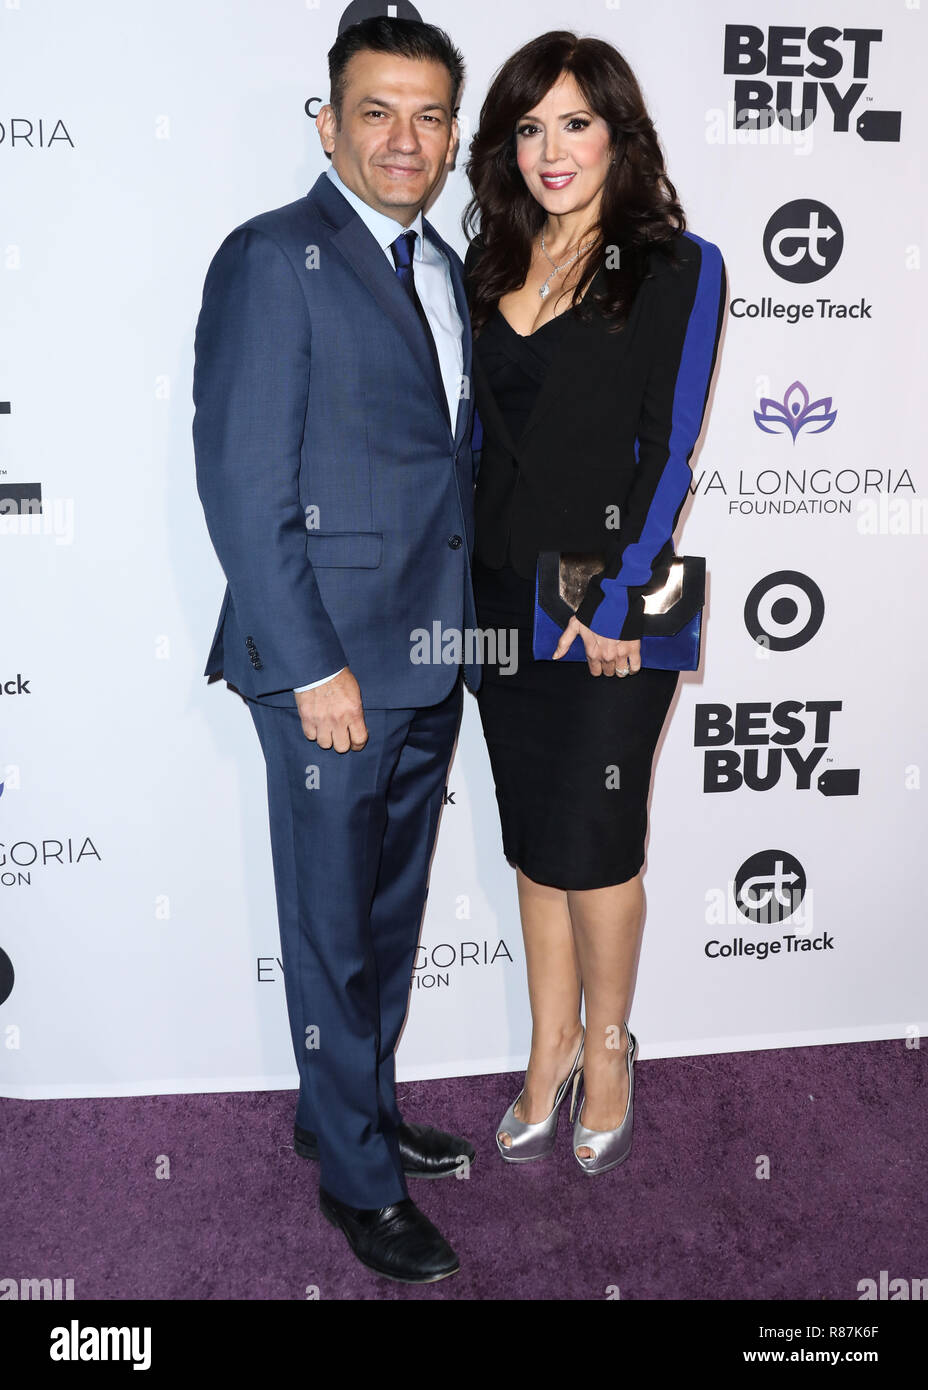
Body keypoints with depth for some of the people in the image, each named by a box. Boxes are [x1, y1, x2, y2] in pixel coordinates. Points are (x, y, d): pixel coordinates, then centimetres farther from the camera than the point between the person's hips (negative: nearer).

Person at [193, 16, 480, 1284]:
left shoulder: (444, 268, 14)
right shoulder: (273, 261, -10)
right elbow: (244, 485, -16)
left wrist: (460, 634, 11)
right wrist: (314, 665, -18)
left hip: (428, 665, 8)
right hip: (331, 663, -8)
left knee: (392, 917, 20)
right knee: (333, 931, 8)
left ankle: (358, 1107, 41)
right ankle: (356, 1173, 28)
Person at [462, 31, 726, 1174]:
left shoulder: (676, 267, -3)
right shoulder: (491, 272, 12)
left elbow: (670, 449, -9)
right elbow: (484, 434, 12)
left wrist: (618, 598, -15)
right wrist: (467, 582, 4)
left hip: (610, 601, -5)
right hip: (502, 594, 5)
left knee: (589, 838, 1)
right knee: (533, 840, 12)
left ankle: (608, 1043, 27)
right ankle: (552, 1048, 29)